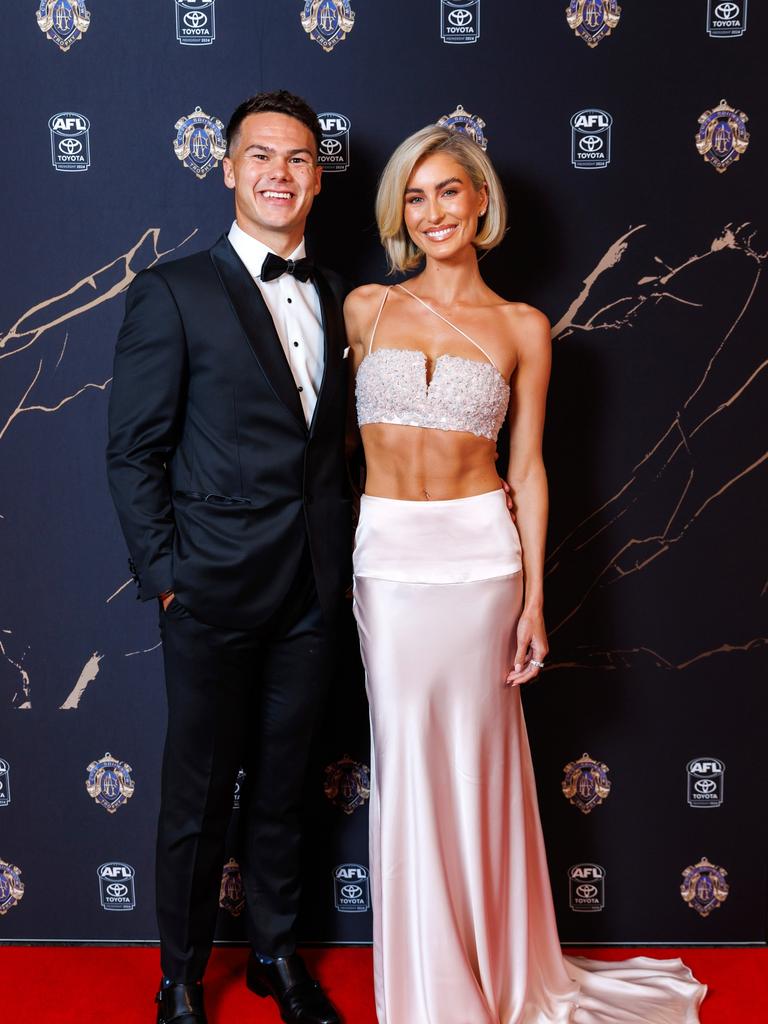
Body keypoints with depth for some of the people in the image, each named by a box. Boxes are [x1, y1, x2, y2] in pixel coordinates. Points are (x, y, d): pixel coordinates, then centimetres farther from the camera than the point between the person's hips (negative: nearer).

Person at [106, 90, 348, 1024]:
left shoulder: (335, 297, 10)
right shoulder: (173, 293, -6)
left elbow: (331, 439, 12)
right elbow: (133, 452, -7)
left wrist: (337, 558, 5)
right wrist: (165, 576, -10)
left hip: (311, 594, 5)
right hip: (214, 595, -4)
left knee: (281, 787, 18)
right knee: (197, 797, 10)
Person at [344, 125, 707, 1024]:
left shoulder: (522, 328, 4)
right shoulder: (366, 309, 6)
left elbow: (527, 469, 4)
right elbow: (344, 431, 9)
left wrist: (535, 595, -1)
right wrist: (332, 556, 3)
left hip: (479, 553, -1)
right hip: (386, 554, 1)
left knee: (475, 761, 7)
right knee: (406, 762, 7)